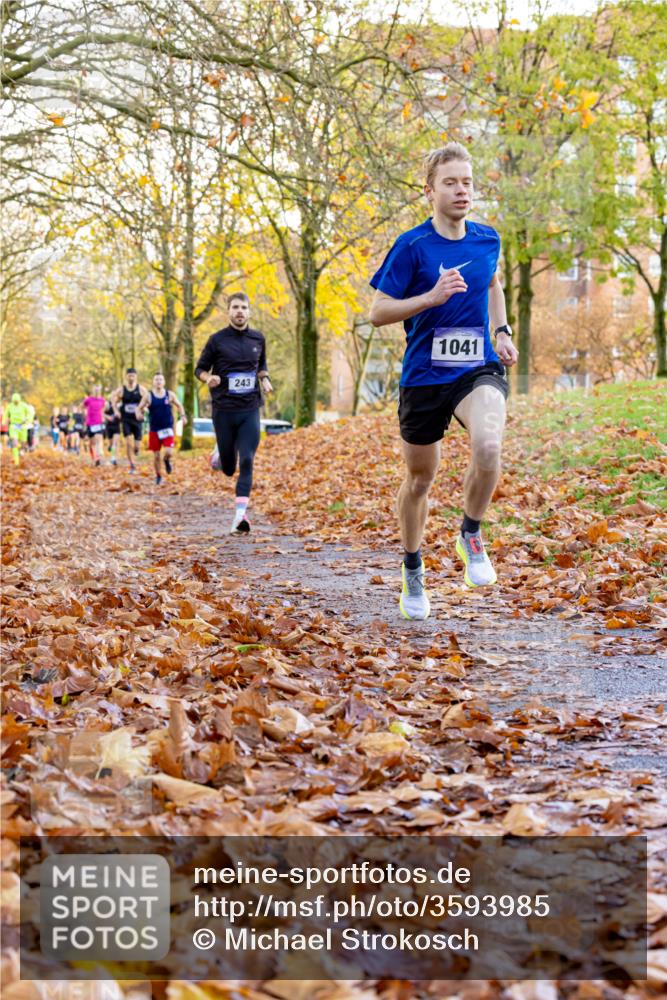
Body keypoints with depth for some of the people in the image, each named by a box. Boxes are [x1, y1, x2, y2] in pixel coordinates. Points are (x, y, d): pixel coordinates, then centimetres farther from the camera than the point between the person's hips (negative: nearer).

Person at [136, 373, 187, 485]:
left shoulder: (170, 395, 1)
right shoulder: (149, 396, -2)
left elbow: (179, 405, 14)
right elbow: (139, 408, 3)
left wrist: (183, 415, -4)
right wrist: (139, 414, -20)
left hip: (168, 429, 0)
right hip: (154, 430, 0)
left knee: (169, 452, -16)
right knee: (156, 455, 4)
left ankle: (167, 460, 20)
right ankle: (158, 476, 25)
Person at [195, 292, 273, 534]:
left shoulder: (258, 339, 8)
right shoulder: (217, 340, -2)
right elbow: (200, 369, 5)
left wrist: (265, 379, 3)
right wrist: (208, 378, -17)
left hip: (250, 411, 1)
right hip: (223, 410, -1)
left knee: (246, 463, -12)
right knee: (228, 468, 7)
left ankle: (240, 514, -15)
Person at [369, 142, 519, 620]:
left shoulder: (488, 240, 4)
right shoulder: (412, 246, -8)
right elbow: (379, 312, -8)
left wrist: (502, 332, 11)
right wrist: (432, 297, -21)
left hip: (479, 369, 2)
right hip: (424, 375, -1)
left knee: (488, 445, -30)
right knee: (420, 479, 11)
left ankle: (471, 535, -4)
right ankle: (413, 571, 35)